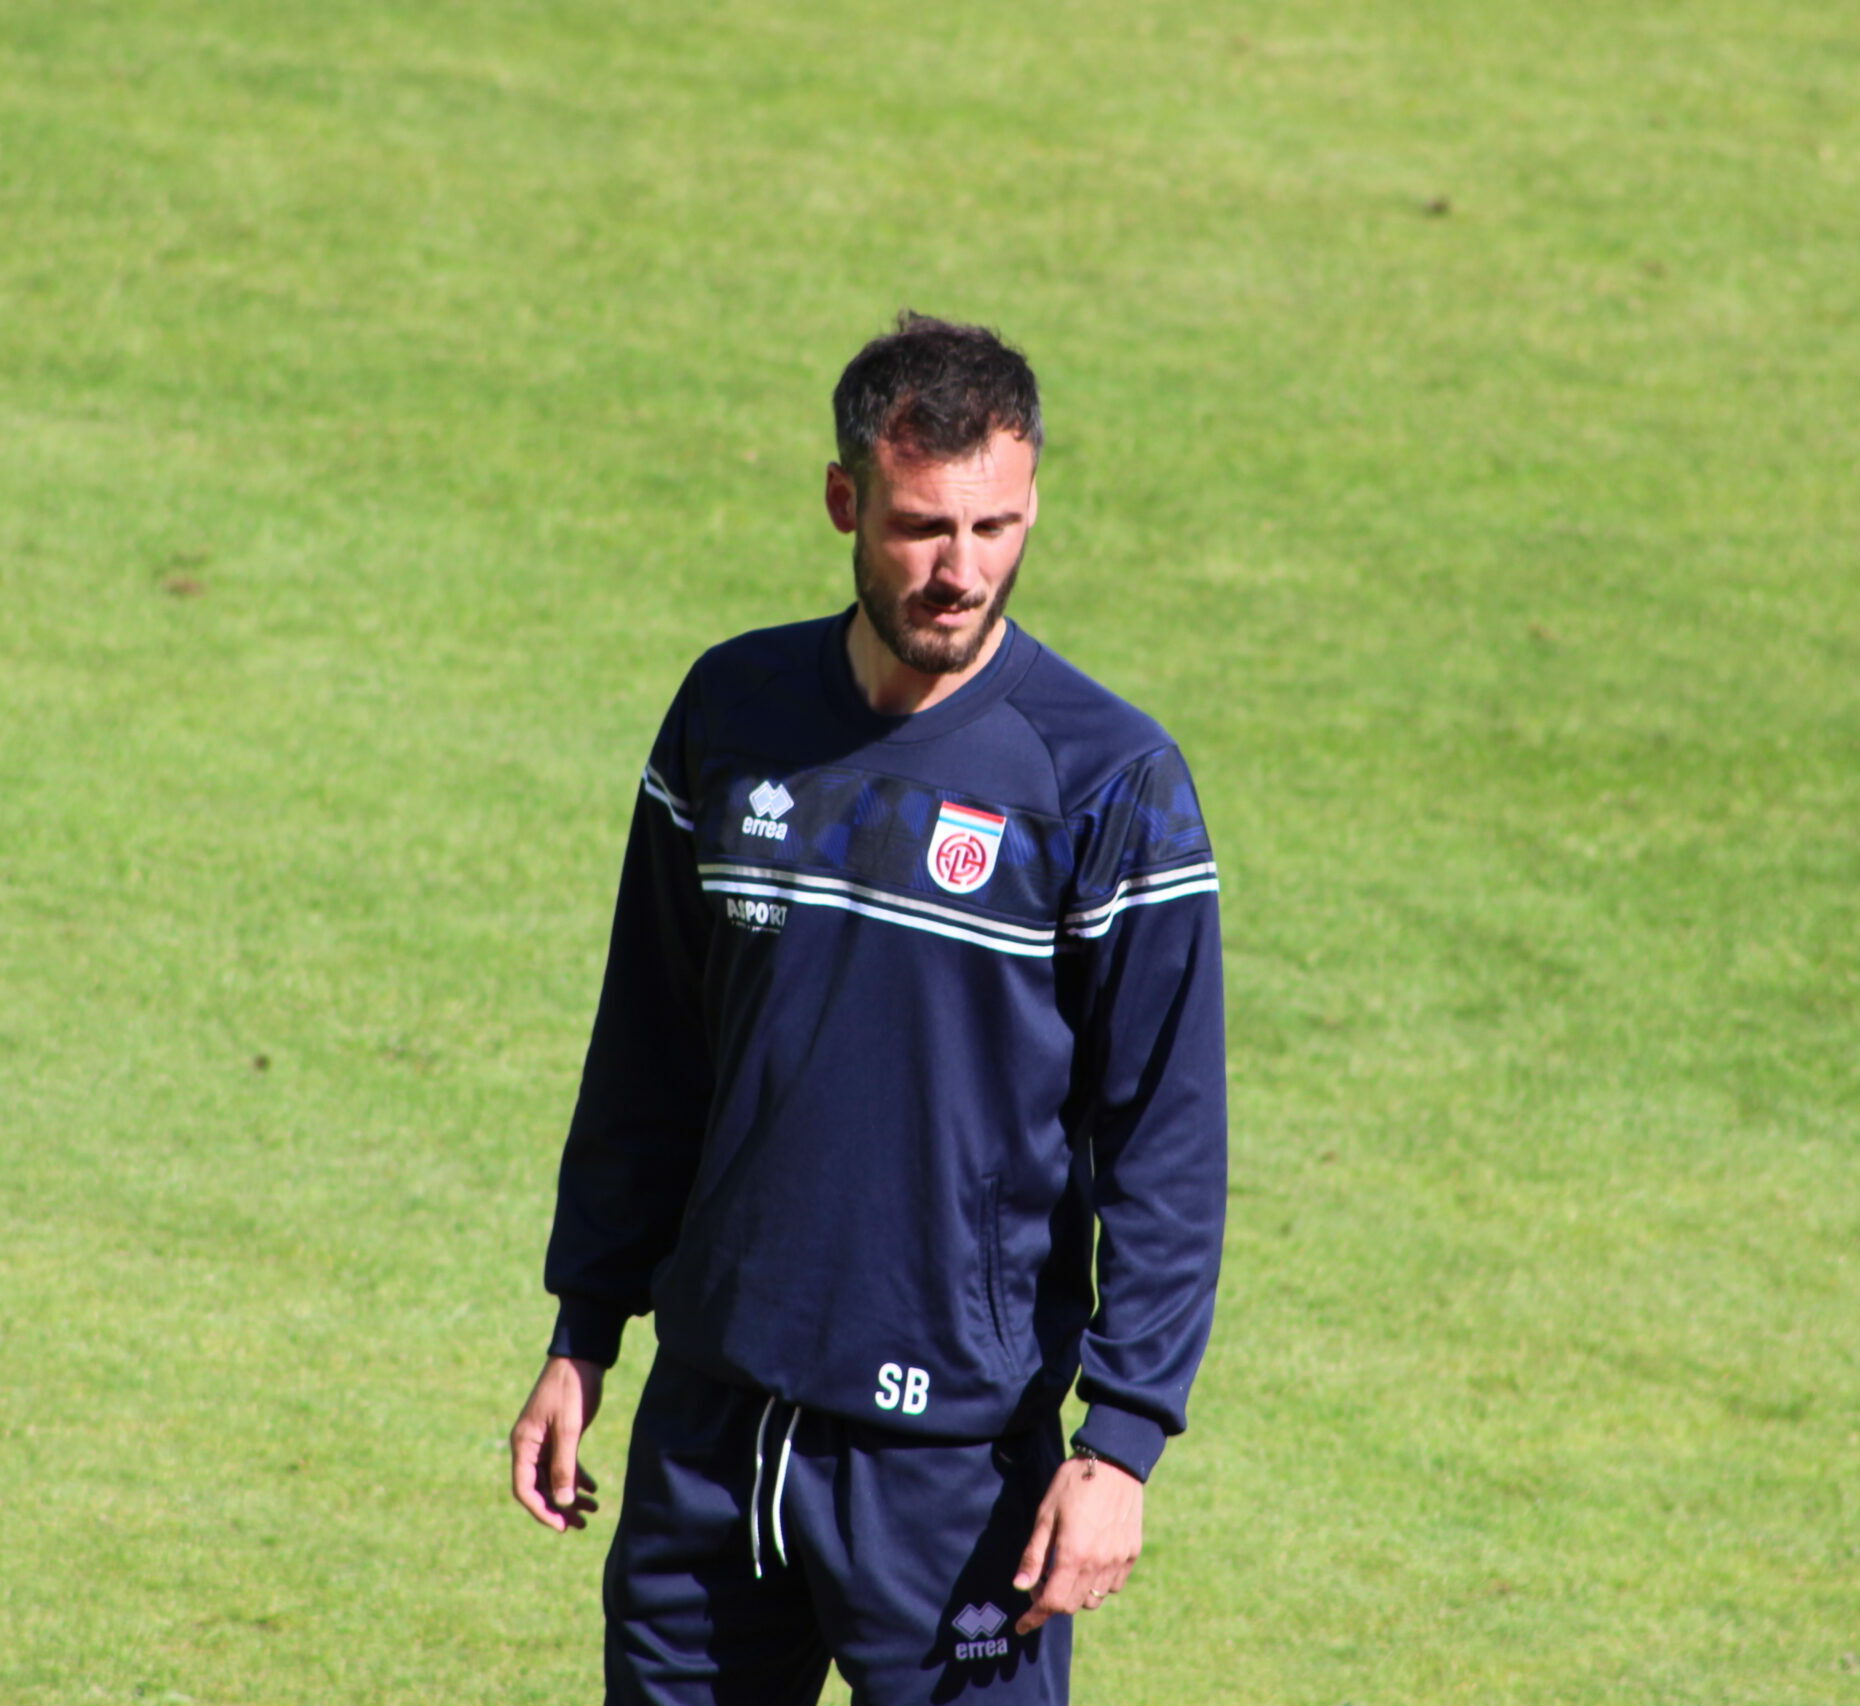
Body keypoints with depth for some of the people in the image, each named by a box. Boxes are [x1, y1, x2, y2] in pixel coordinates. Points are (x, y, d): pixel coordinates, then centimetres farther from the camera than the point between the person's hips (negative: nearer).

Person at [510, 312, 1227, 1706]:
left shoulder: (1110, 781, -8)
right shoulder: (733, 715, 6)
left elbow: (1168, 1143, -8)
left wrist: (1121, 1440, -14)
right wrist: (583, 1332, 13)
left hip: (957, 1445, -5)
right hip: (711, 1416, 5)